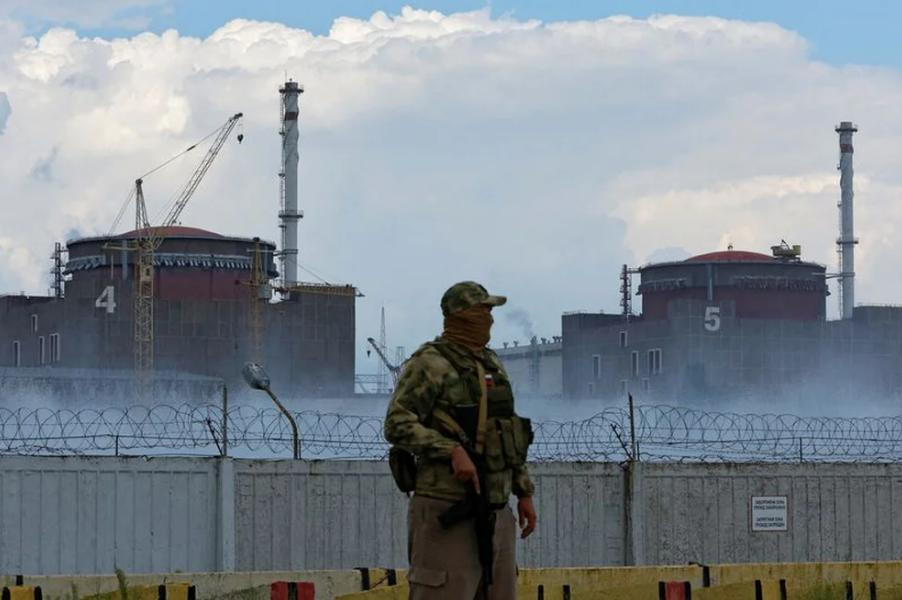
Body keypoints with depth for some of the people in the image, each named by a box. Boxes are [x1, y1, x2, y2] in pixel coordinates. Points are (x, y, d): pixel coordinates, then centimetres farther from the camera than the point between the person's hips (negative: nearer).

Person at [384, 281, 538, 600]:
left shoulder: (492, 365, 18)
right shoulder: (430, 364, -8)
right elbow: (398, 425, -17)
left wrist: (524, 492, 20)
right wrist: (452, 451, -27)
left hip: (496, 511, 8)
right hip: (448, 513, -8)